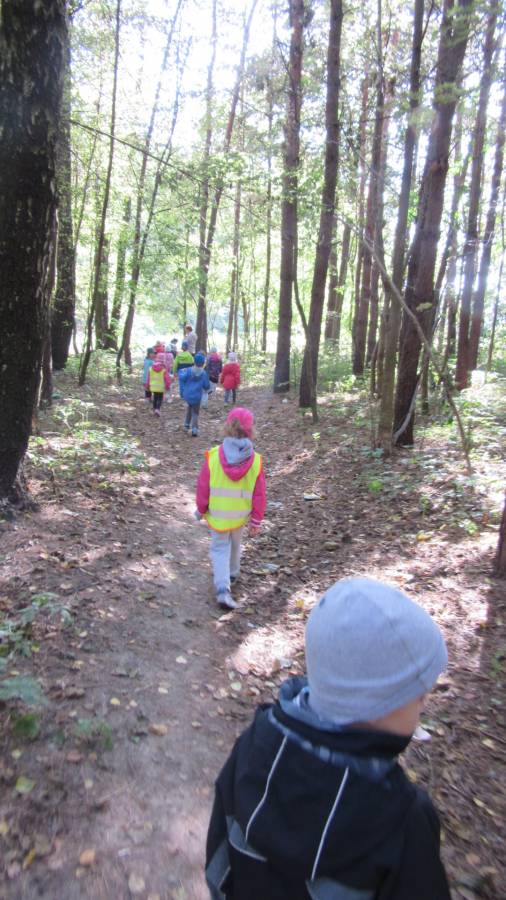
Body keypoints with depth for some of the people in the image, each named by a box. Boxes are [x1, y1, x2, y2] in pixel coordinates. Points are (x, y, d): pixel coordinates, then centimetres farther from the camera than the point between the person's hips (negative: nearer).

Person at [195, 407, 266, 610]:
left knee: (220, 549, 10)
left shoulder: (213, 456, -18)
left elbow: (203, 488, -9)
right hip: (240, 516, 1)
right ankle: (232, 575, 46)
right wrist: (256, 521, 2)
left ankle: (222, 589, -5)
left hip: (217, 515, -1)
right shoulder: (255, 460, -16)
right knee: (235, 545, 25)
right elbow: (259, 495, -10)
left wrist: (201, 510, 7)